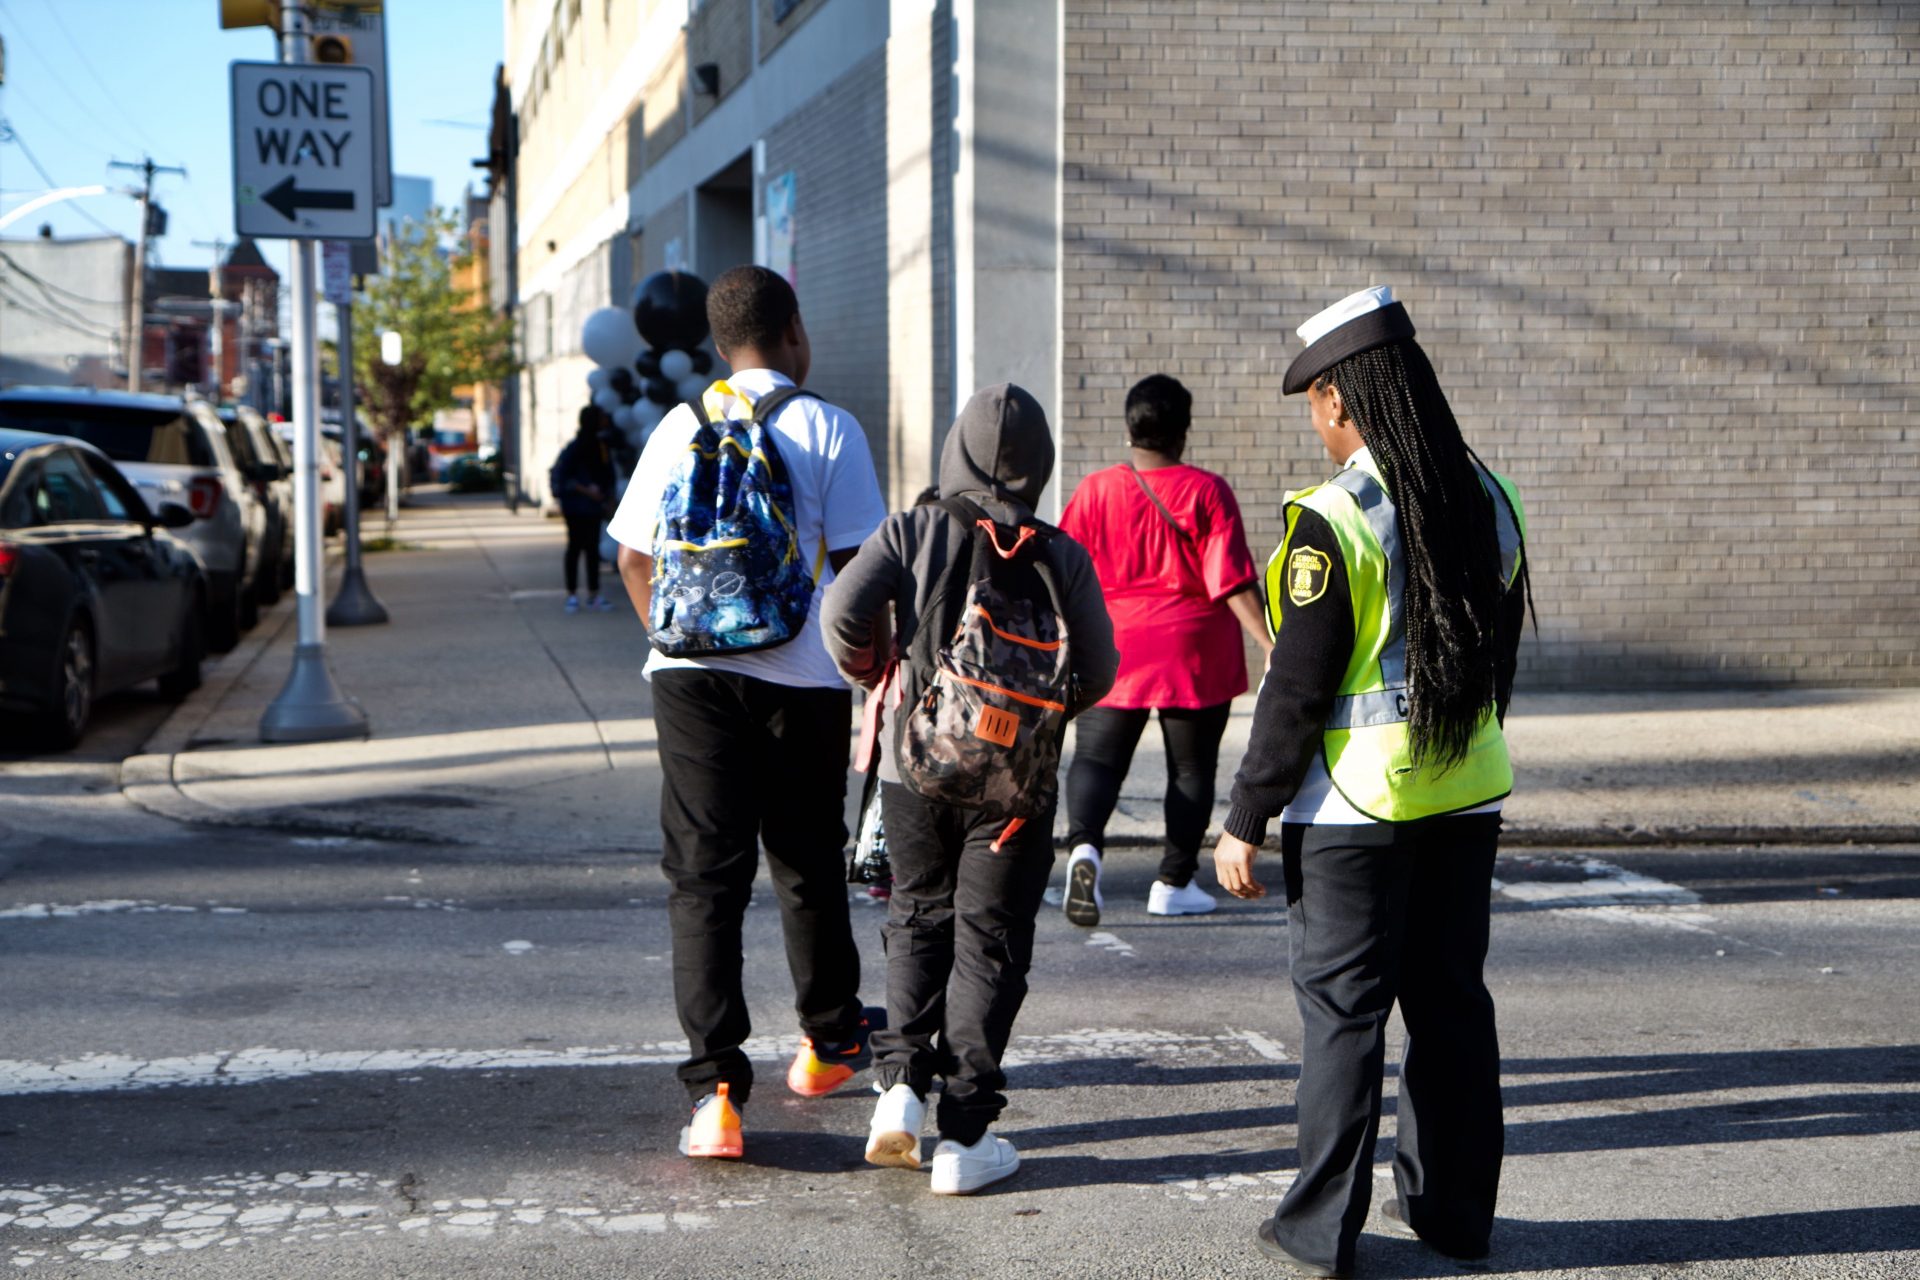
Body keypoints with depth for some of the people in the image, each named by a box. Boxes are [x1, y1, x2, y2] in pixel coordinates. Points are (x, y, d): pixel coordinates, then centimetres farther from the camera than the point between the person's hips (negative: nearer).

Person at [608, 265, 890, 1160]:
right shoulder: (827, 428, -3)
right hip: (802, 682, -2)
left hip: (692, 677, 2)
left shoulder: (680, 428, 7)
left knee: (703, 878, 0)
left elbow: (633, 557, 9)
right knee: (808, 867, 16)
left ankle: (715, 1089, -9)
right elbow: (858, 562, -7)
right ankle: (829, 1041, 35)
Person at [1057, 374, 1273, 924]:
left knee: (1097, 758, 8)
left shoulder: (1096, 490, -2)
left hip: (1114, 652, 1)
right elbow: (1234, 582, -13)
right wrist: (1270, 645, -12)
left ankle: (1084, 844, -19)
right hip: (1195, 658, -1)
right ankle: (1174, 884, 15)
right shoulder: (1207, 491, -7)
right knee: (1191, 769, 11)